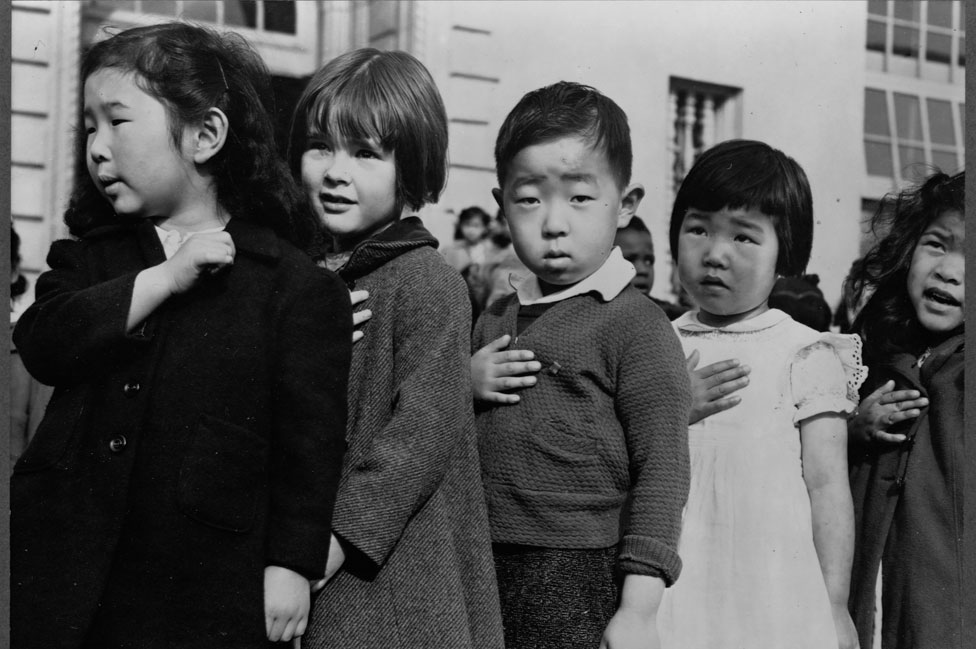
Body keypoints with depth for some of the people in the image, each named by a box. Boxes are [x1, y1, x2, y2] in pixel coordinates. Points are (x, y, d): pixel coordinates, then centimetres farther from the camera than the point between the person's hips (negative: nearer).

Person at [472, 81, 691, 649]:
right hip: (486, 572, 6)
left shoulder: (634, 324, -8)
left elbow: (662, 468, -11)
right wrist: (464, 388, -1)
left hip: (585, 581, -5)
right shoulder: (496, 321, 11)